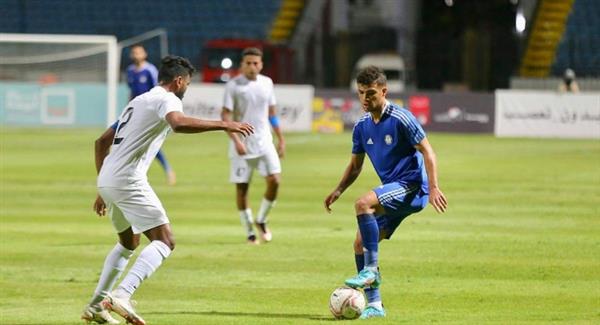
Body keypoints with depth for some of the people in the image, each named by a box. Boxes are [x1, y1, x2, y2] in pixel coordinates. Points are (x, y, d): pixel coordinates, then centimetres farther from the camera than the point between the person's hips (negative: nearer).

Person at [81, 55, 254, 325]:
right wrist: (223, 125, -27)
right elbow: (178, 123, -30)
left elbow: (102, 142, 28)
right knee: (164, 241, -11)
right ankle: (122, 296, -28)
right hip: (128, 181, -9)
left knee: (129, 242, 26)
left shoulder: (139, 101, 25)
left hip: (107, 180, 9)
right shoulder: (167, 100, -4)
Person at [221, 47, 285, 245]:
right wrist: (236, 140, -20)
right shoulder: (233, 86, -6)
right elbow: (226, 115, -9)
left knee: (274, 180, -12)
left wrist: (281, 139, 16)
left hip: (264, 142, 3)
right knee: (242, 187, 1)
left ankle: (261, 221, 10)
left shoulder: (267, 83, 8)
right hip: (242, 145, -3)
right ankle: (249, 232, 13)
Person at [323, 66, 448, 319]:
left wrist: (433, 188, -19)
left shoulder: (400, 118, -12)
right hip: (392, 190, 8)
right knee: (360, 243, -1)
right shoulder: (362, 126, 8)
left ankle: (371, 270, -24)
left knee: (363, 204, -30)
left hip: (412, 186, -8)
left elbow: (427, 151, -11)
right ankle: (374, 304, 5)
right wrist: (339, 190, 3)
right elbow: (355, 165, 19)